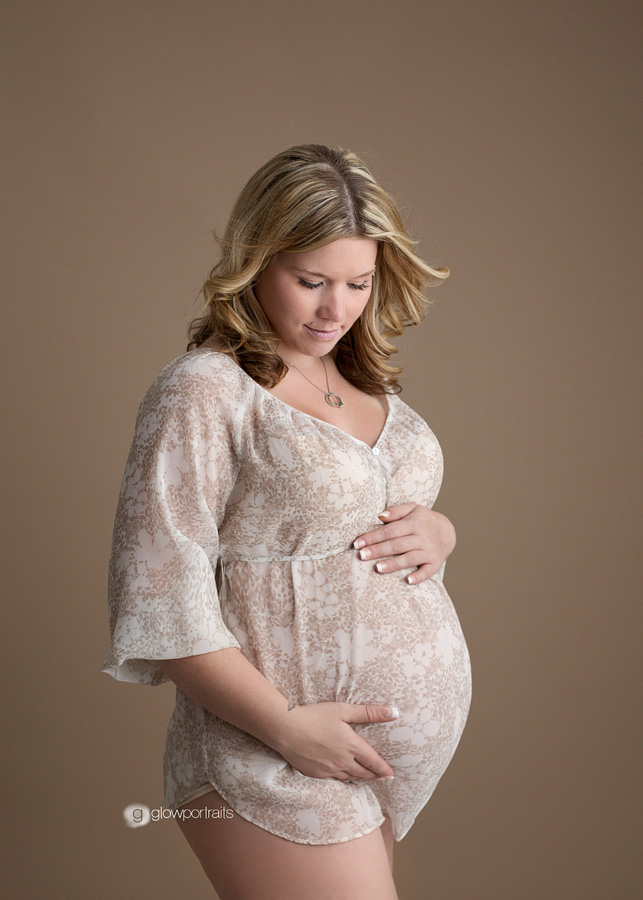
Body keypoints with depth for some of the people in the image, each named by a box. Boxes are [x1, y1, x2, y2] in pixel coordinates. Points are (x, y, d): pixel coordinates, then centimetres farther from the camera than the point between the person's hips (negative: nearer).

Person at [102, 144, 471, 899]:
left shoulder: (363, 378, 9)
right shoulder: (205, 392, -13)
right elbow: (160, 605, -17)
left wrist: (435, 531, -2)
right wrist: (287, 726, -18)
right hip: (285, 768, -7)